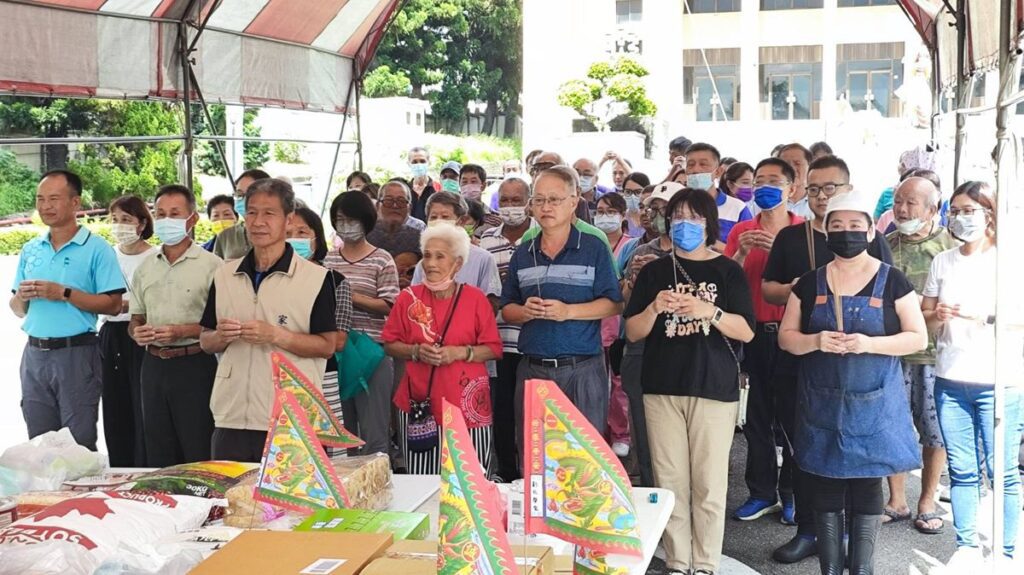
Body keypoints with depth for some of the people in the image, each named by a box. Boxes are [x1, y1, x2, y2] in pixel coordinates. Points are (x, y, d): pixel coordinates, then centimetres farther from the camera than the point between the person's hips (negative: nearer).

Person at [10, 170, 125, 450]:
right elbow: (18, 310, 17)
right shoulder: (30, 249, 12)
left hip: (76, 353, -6)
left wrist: (64, 293, -17)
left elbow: (113, 306, -12)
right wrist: (21, 297, -6)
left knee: (79, 445, -1)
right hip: (35, 353, 6)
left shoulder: (96, 249, -5)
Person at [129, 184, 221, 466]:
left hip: (194, 366, -6)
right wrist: (137, 333, -2)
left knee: (199, 456, -4)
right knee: (158, 457, 11)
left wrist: (180, 332, -19)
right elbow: (136, 319, 21)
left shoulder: (211, 264, -5)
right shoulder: (145, 269, 14)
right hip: (154, 366, 6)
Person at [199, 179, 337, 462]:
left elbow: (327, 345, -5)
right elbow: (205, 342, 15)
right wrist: (221, 337, -7)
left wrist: (276, 335, -17)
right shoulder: (224, 275, 11)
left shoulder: (315, 278, -2)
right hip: (230, 419, 4)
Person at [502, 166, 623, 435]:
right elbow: (507, 309, 14)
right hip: (532, 369, 4)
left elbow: (614, 304, -4)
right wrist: (526, 311, -8)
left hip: (582, 369, -3)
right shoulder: (522, 254, 12)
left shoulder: (594, 248, 1)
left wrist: (568, 311, -16)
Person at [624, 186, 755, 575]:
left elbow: (747, 331, -2)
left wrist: (709, 311, -19)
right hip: (662, 388, 2)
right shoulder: (654, 271, 10)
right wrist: (654, 308, -12)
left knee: (709, 485, -1)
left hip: (715, 388, -2)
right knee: (670, 483, 2)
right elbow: (632, 332, 7)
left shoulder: (728, 271, 5)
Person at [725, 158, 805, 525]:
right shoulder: (741, 231, 8)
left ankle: (791, 493, 15)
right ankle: (762, 492, 18)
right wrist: (741, 253, -14)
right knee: (757, 416, 8)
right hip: (755, 333, 3)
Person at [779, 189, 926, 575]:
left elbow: (918, 337, -2)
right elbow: (786, 337, 7)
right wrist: (815, 341, -14)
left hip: (873, 404, -2)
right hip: (822, 404, 2)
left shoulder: (891, 281, 0)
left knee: (866, 486, 4)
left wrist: (869, 344, -18)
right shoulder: (809, 283, 5)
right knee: (825, 486, 5)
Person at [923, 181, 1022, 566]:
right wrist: (938, 316, -8)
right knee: (962, 471, 7)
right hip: (950, 380, 3)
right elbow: (924, 318, 12)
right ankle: (967, 546, 18)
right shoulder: (942, 262, 10)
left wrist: (985, 317, -20)